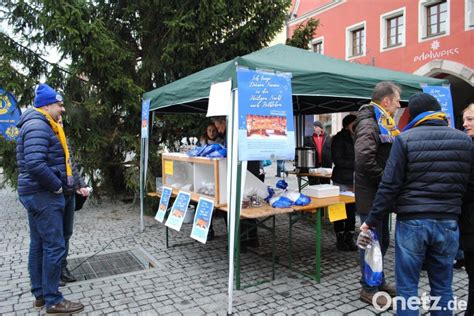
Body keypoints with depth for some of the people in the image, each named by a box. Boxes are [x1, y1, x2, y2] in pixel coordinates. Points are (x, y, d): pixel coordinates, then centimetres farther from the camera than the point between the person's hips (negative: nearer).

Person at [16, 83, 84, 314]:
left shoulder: (40, 125, 16)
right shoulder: (38, 126, -17)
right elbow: (35, 164, -28)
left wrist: (57, 184, 15)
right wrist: (57, 186, -16)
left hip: (37, 193, 11)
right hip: (43, 195, -11)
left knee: (38, 245, 15)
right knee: (54, 247, -5)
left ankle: (40, 294, 26)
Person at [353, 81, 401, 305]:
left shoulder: (382, 123, 14)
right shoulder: (368, 124, -18)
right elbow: (364, 160, -31)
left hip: (380, 194, 10)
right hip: (370, 195, -10)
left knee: (382, 240, 19)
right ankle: (369, 289, 17)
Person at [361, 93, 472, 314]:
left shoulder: (405, 139, -7)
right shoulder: (464, 139, 5)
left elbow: (389, 185, -10)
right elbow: (466, 184, 6)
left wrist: (372, 220, -4)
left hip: (411, 222, -3)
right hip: (448, 222, 4)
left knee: (407, 287, 7)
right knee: (442, 287, 16)